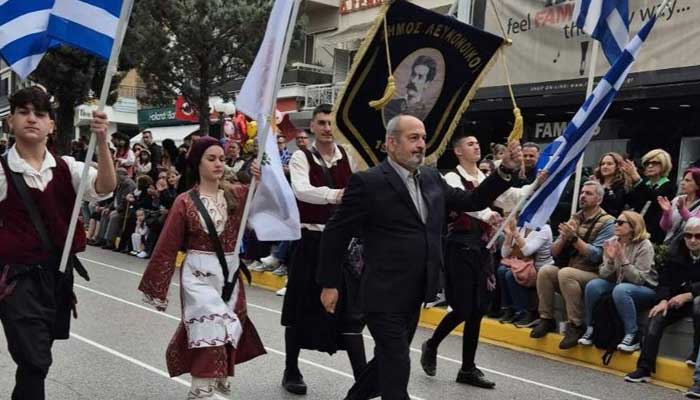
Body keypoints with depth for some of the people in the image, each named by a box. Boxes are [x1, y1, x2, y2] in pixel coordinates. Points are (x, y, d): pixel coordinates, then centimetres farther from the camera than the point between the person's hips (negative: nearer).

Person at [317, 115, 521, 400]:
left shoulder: (431, 178, 8)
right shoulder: (368, 182, -13)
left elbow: (471, 201, 12)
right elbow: (335, 233, -8)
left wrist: (506, 170, 1)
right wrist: (329, 284, -6)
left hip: (414, 295, 7)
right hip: (384, 296, -7)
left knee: (388, 362, 19)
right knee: (396, 366, -2)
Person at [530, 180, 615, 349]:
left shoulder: (607, 222, -5)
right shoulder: (574, 219, 12)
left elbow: (596, 256, -17)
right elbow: (554, 252, 8)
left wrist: (574, 237, -22)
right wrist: (564, 237, -11)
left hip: (594, 275, -5)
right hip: (569, 269, 6)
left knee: (566, 273, -32)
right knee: (545, 270, -21)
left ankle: (576, 325, -22)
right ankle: (547, 319, -9)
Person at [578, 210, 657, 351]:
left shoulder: (644, 246, -15)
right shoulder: (611, 243, -2)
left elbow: (638, 279, -22)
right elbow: (604, 275, -3)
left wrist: (623, 259, -31)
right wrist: (610, 260, -22)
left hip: (646, 289, -5)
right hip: (619, 284, 5)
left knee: (620, 290, -36)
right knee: (593, 285, -21)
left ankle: (632, 336, -26)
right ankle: (590, 328, -8)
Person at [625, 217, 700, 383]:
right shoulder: (677, 252, 4)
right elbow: (665, 279, 1)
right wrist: (663, 300, -16)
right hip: (678, 300, 4)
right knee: (656, 317, -21)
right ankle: (644, 368, -25)